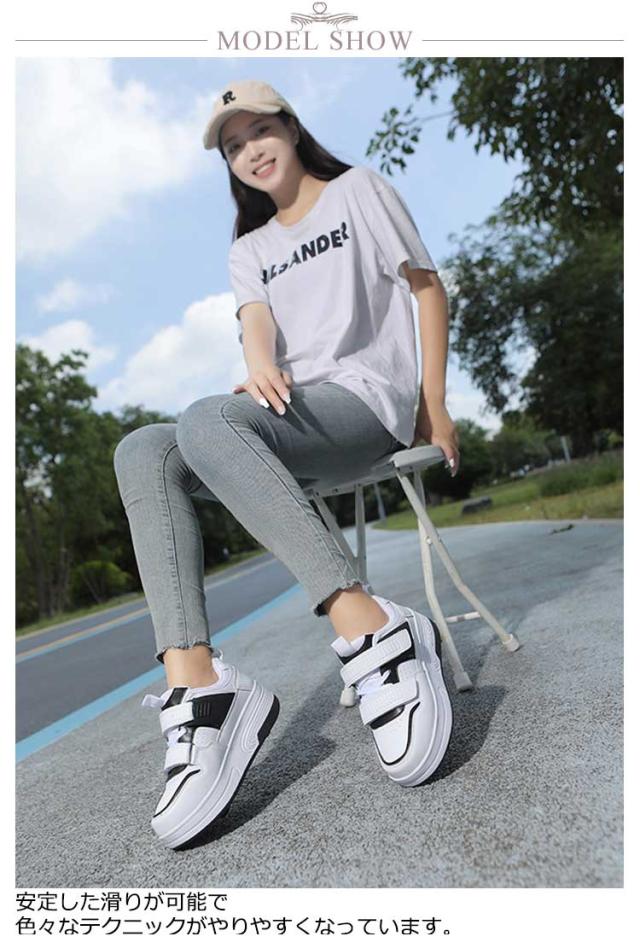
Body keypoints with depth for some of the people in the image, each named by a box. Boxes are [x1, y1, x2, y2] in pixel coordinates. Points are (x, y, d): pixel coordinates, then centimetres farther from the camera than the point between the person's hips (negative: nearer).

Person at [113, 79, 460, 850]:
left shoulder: (357, 189, 15)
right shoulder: (248, 250, 25)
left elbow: (427, 289, 9)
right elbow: (255, 319, 4)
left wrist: (435, 407, 0)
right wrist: (259, 366, -22)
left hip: (367, 398, -5)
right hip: (288, 418, 6)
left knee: (205, 420, -33)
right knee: (142, 453, -19)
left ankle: (373, 632, -39)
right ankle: (197, 689, -34)